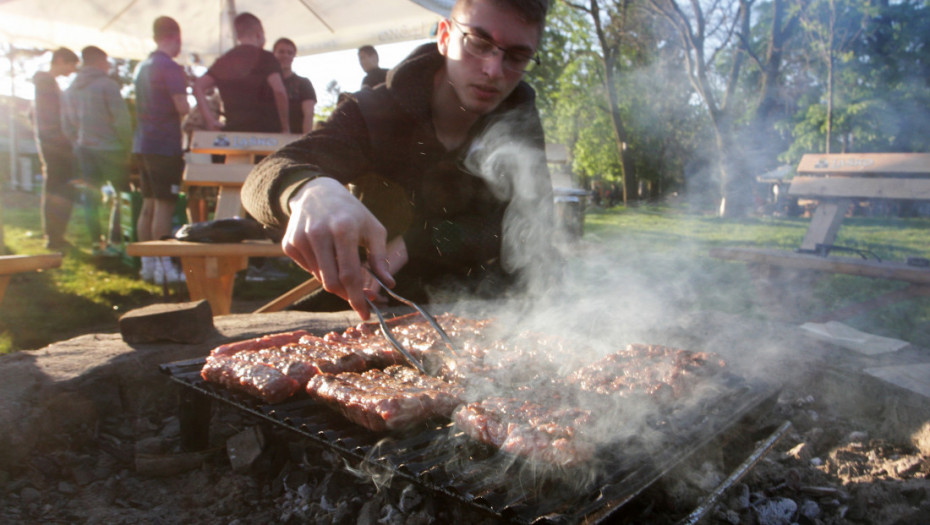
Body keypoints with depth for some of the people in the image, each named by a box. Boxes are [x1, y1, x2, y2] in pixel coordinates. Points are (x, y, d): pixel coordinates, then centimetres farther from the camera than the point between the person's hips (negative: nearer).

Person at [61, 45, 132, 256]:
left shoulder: (70, 90, 12)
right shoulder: (107, 84, -9)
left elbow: (66, 125, 15)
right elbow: (122, 119, -14)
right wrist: (127, 147, -7)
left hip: (84, 149, 6)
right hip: (109, 149, -6)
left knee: (91, 196, 9)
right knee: (120, 196, 3)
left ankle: (95, 242, 11)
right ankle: (114, 241, 0)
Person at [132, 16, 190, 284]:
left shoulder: (143, 67, 16)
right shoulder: (170, 67, -11)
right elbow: (182, 108, -17)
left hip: (143, 144, 8)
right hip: (165, 145, -8)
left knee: (148, 205, 11)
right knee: (164, 206, -6)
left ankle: (148, 264, 16)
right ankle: (164, 267, -3)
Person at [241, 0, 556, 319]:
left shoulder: (520, 124, -3)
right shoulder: (373, 112, -11)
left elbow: (529, 230, -11)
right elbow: (265, 178, -23)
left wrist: (412, 245, -24)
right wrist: (309, 190, -51)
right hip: (369, 306, -2)